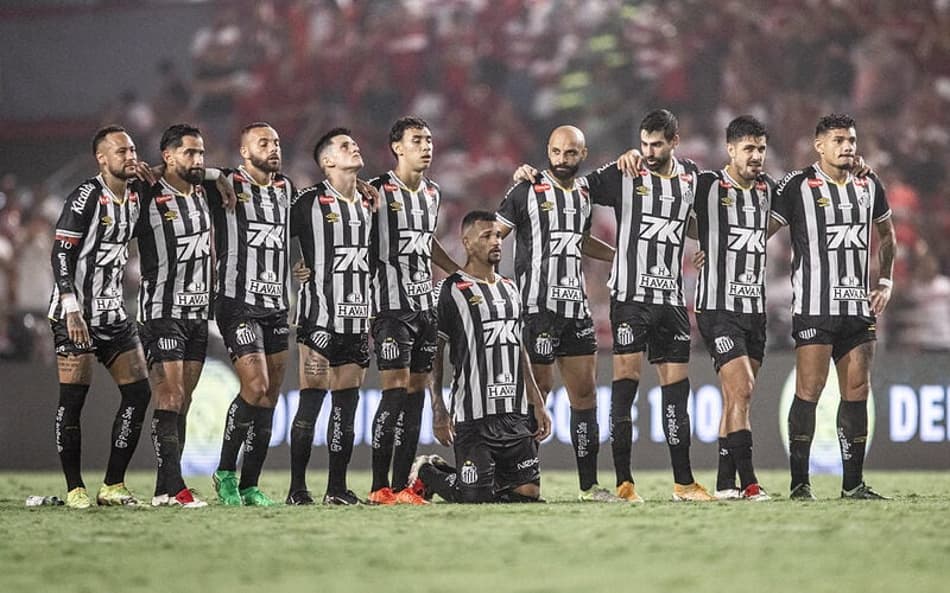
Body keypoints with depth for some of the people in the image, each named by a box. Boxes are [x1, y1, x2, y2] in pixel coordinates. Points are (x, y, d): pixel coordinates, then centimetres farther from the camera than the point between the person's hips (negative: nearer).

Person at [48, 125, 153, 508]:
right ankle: (74, 489, 1)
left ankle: (113, 486, 7)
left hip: (113, 312, 8)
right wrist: (72, 309, -23)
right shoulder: (86, 197, -13)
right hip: (76, 313, -8)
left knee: (138, 393, 2)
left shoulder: (136, 193, 8)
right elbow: (60, 254, -17)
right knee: (73, 398, -5)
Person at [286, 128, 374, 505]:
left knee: (347, 404, 6)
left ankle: (337, 488, 10)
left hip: (357, 317, 6)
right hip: (321, 316, -6)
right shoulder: (310, 202, -4)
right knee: (312, 400, -8)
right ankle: (297, 489, -5)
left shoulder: (367, 205, 16)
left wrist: (371, 319, 20)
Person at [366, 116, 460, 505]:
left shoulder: (432, 194, 14)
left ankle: (401, 485, 7)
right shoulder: (378, 192, -8)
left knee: (416, 392, 4)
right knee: (396, 390, -13)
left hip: (425, 304, 7)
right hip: (391, 304, -7)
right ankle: (379, 487, -10)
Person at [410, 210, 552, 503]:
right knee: (475, 499, -10)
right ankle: (426, 472, 19)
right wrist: (438, 410, -15)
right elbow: (434, 353, -6)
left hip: (514, 414, 7)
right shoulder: (452, 290, -5)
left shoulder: (510, 289, 17)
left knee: (529, 492, -1)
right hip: (473, 416, -7)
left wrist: (538, 405, 19)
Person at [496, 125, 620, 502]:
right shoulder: (528, 192, -5)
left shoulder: (584, 192, 14)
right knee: (538, 388, -5)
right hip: (537, 306, -6)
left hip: (575, 305, 6)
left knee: (584, 391, 4)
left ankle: (589, 484, 8)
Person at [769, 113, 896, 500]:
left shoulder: (869, 186, 12)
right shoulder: (798, 186, -4)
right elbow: (762, 230, -1)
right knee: (809, 389, -10)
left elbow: (886, 235, 27)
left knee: (857, 390, 4)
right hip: (814, 305, -5)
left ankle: (853, 483, 8)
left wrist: (885, 282, 18)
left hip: (858, 305, 6)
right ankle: (799, 482, -6)